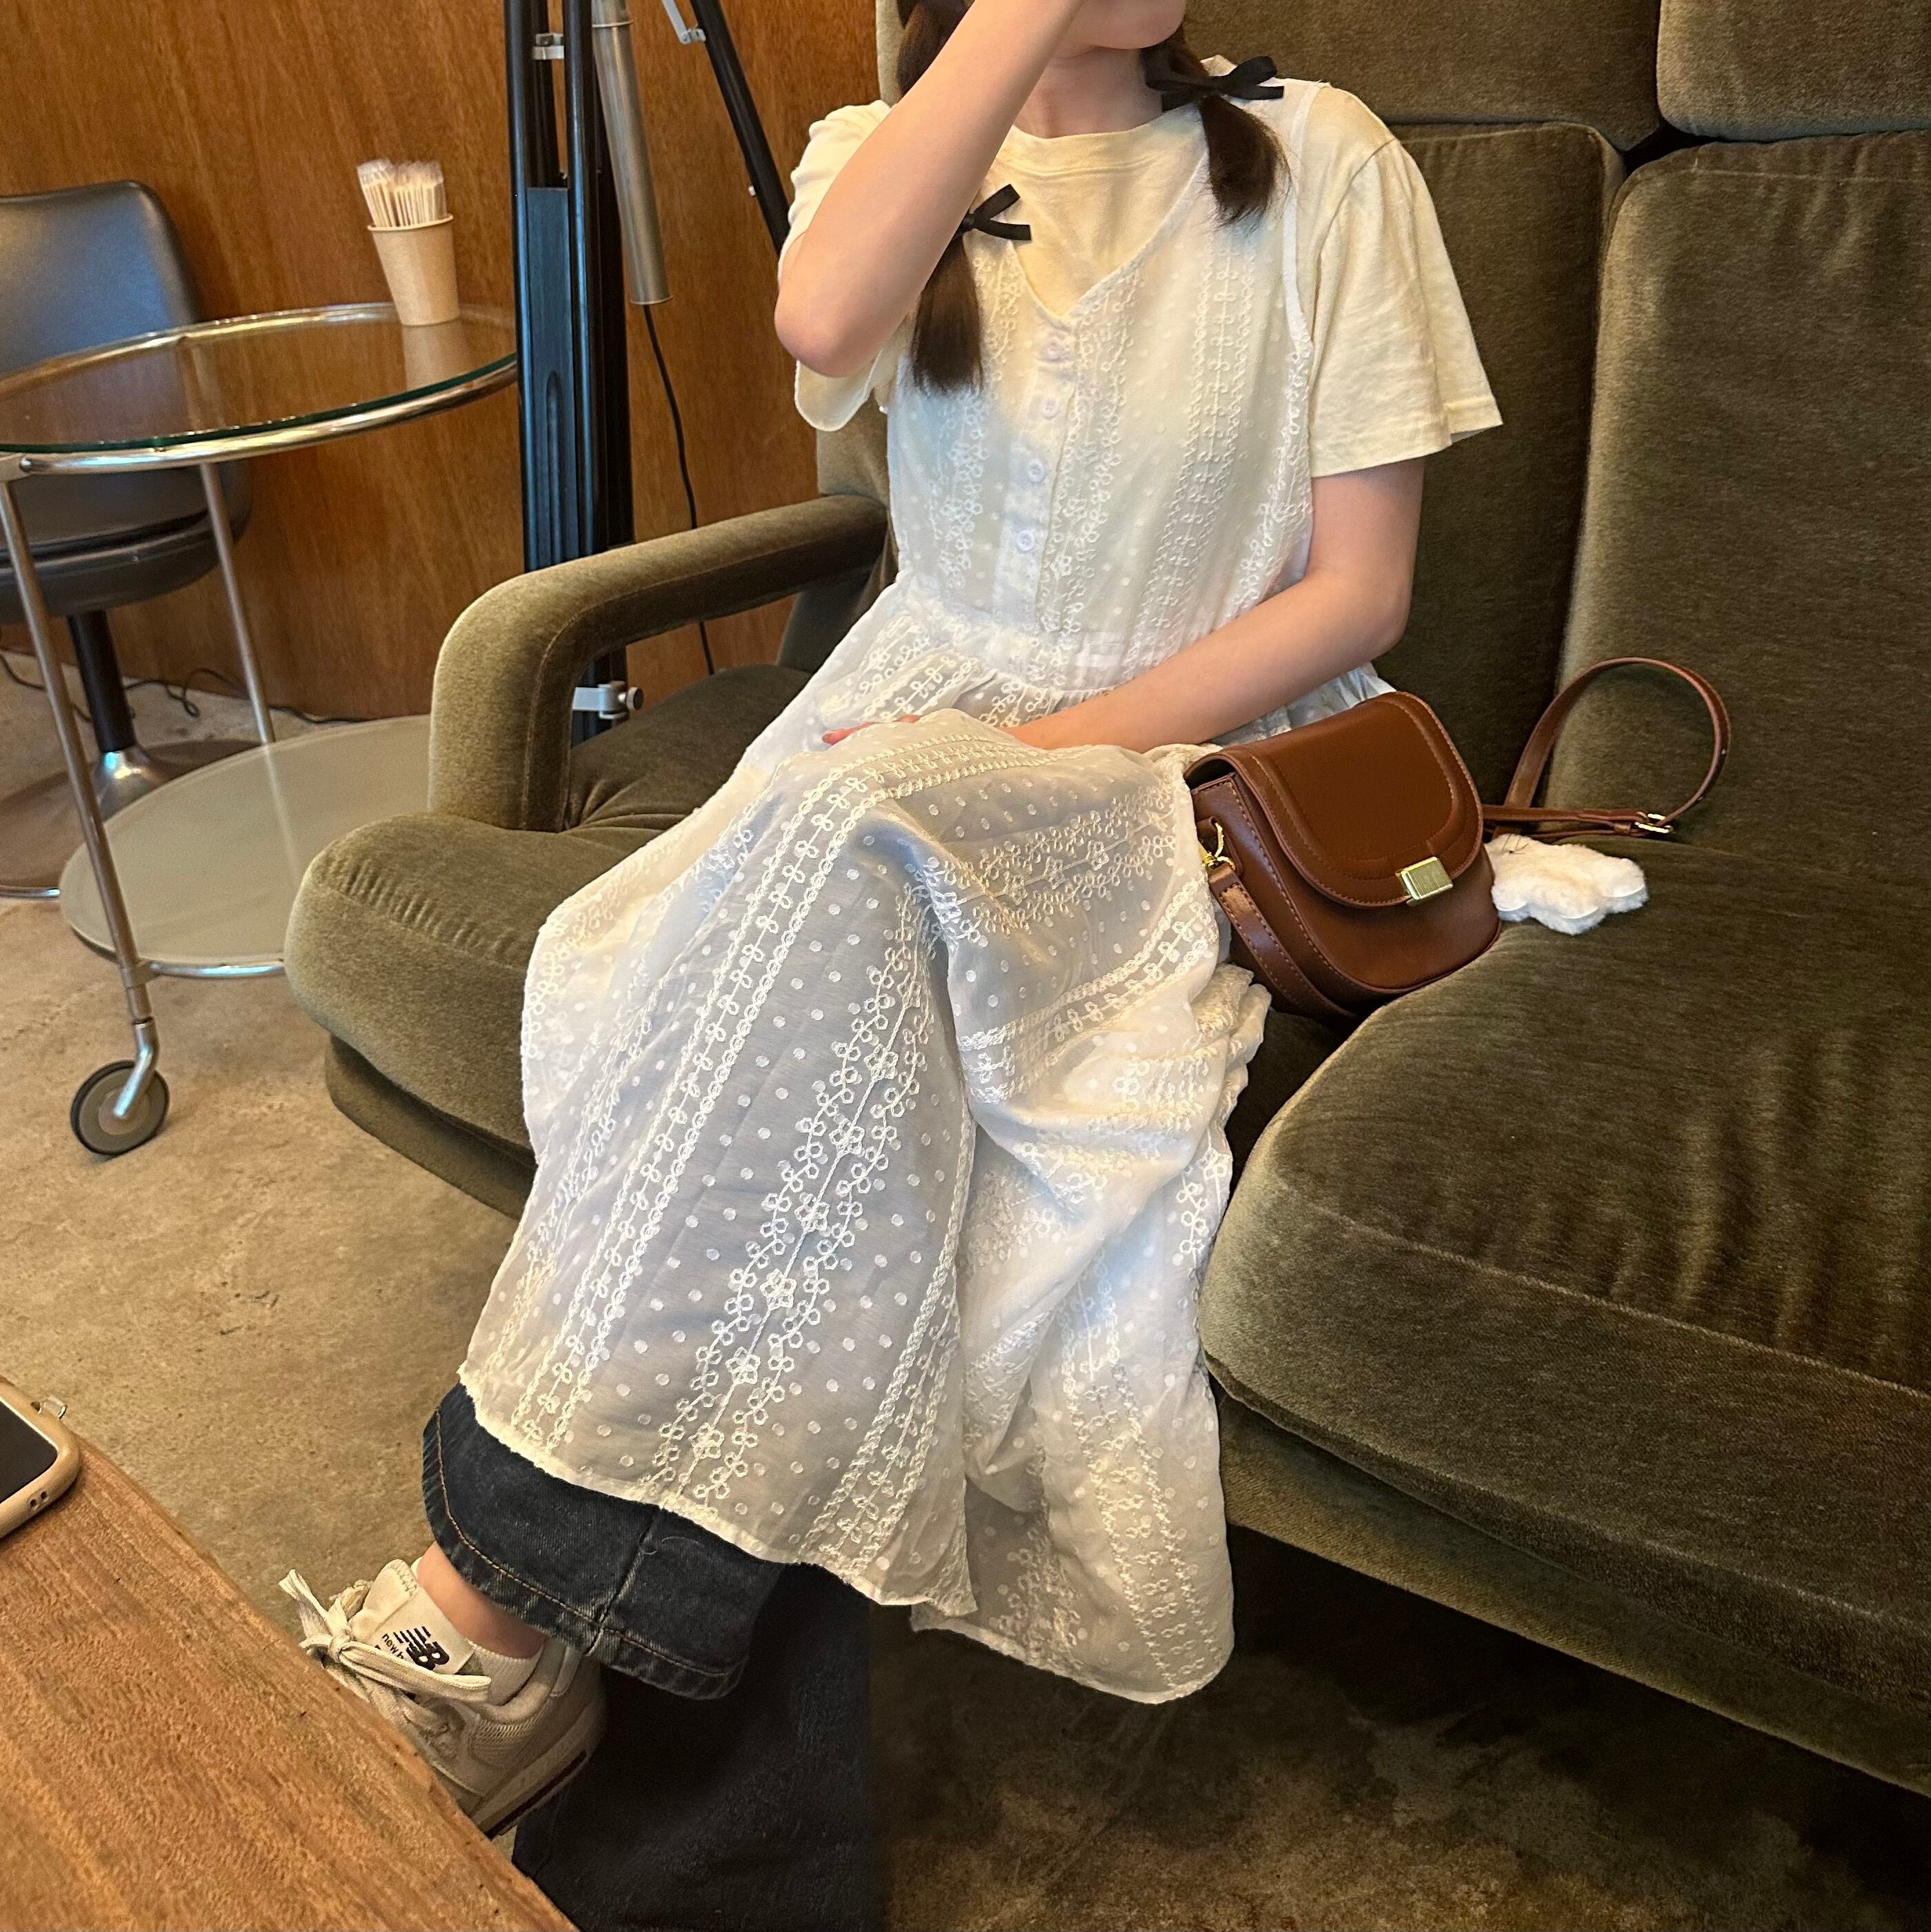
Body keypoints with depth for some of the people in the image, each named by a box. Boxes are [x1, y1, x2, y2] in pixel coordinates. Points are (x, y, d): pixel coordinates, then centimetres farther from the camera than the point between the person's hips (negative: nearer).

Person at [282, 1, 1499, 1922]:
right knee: (800, 1001, -31)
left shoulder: (1318, 163, 3)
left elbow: (1359, 589, -2)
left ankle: (498, 1591, -23)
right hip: (915, 723, 3)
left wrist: (1050, 744, -13)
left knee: (846, 835, -33)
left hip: (1190, 752, -2)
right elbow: (827, 326, -17)